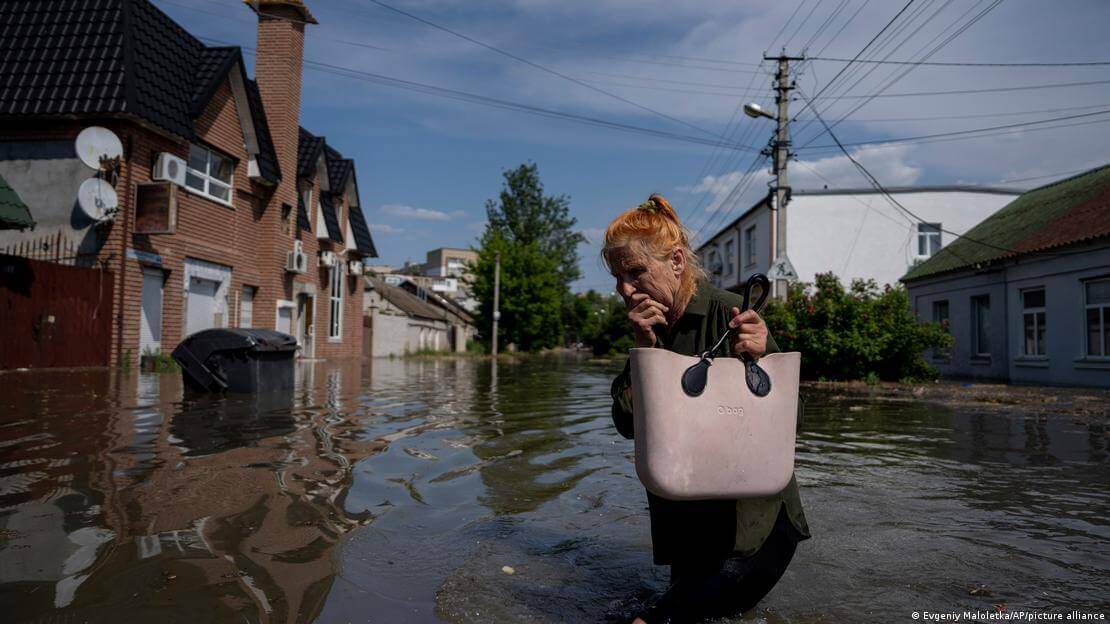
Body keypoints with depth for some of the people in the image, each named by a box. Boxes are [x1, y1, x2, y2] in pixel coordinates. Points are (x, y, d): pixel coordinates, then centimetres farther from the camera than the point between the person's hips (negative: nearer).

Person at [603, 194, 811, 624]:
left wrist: (757, 359, -34)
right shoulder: (645, 328, 0)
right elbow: (628, 424, -8)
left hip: (753, 505, -4)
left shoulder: (728, 312, -17)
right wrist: (644, 348, -19)